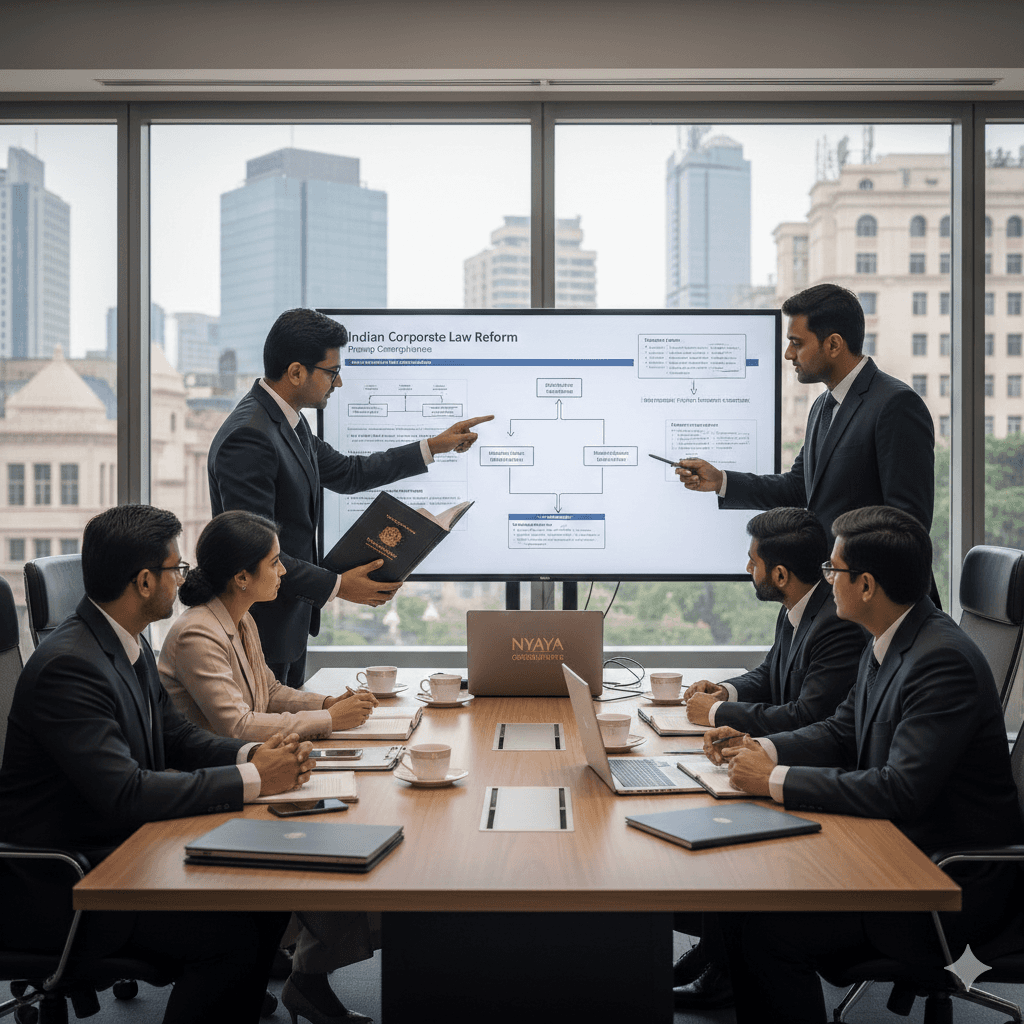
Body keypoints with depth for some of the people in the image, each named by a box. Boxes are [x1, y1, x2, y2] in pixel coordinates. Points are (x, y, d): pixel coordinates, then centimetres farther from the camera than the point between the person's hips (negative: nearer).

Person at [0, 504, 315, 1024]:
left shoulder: (129, 643, 6)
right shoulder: (67, 664, -24)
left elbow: (174, 734, 12)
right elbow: (124, 792, -30)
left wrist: (253, 754, -7)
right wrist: (252, 778, -25)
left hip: (121, 845, 9)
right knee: (233, 938, -21)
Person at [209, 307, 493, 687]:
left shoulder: (288, 422, 8)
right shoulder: (248, 436, -24)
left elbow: (347, 473, 22)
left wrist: (434, 446, 22)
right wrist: (336, 586, -21)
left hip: (292, 619, 10)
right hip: (261, 629, -10)